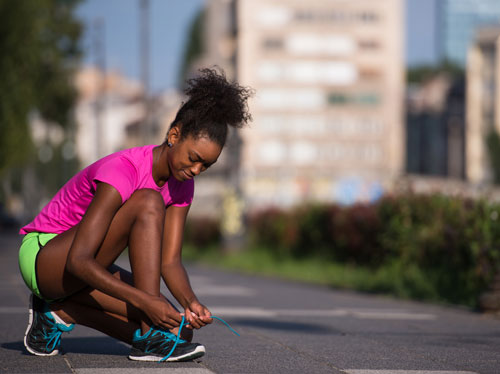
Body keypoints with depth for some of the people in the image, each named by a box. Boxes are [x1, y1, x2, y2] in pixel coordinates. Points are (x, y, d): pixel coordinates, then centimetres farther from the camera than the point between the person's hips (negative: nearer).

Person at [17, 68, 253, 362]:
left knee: (174, 320, -15)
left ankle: (60, 310, 2)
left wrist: (191, 302, -27)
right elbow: (77, 261, -33)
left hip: (84, 266, 8)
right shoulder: (121, 172, -27)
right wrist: (145, 300, -42)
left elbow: (170, 261, -6)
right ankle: (150, 338, -29)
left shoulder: (181, 183, -3)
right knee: (148, 203, -30)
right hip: (42, 255, -8)